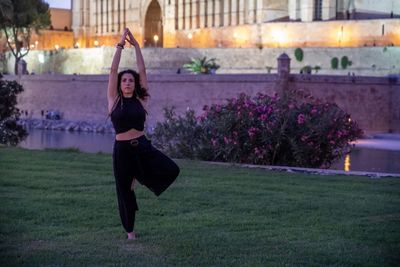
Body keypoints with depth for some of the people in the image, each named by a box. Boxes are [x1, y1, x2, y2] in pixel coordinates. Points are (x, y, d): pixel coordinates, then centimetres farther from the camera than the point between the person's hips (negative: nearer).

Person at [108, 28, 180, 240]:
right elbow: (113, 70, -6)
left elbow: (142, 70, 1)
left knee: (172, 170, -12)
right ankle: (130, 231, 24)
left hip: (143, 147, 2)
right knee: (124, 190, 6)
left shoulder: (141, 100, 3)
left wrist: (136, 46, 0)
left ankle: (138, 177, 13)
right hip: (122, 150, -2)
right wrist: (120, 45, -7)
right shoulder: (114, 100, 0)